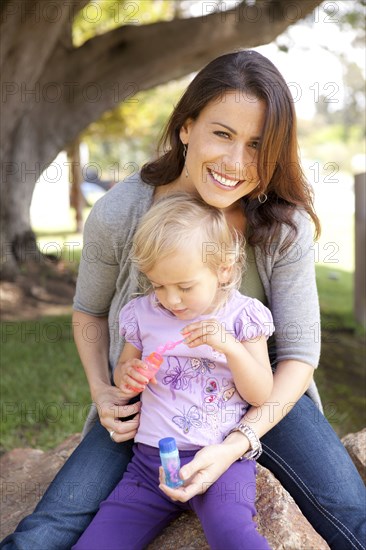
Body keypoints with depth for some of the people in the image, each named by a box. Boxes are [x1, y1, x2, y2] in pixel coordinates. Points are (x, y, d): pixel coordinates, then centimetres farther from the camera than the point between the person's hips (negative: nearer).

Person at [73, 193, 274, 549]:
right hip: (151, 457, 4)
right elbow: (123, 369, 22)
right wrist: (126, 378, -3)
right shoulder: (144, 314, 6)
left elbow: (262, 395, -2)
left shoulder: (241, 316, 0)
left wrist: (229, 346, -18)